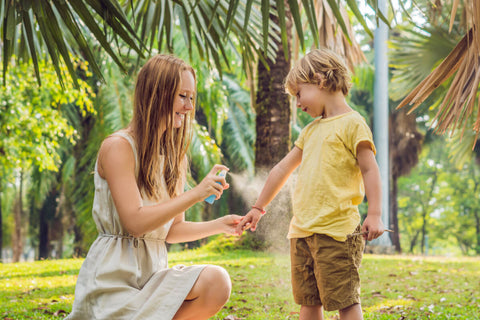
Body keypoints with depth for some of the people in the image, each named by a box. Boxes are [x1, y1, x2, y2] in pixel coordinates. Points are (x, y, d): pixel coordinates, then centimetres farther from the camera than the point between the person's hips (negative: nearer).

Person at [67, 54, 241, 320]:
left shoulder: (174, 156, 14)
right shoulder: (118, 147, -9)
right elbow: (135, 222, -16)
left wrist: (218, 225, 0)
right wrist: (195, 194, -18)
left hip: (153, 273, 6)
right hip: (114, 276, -6)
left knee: (216, 282, -23)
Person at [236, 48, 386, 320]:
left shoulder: (352, 123, -3)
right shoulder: (312, 130, 21)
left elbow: (370, 169, -9)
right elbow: (283, 169, 26)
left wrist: (375, 214, -18)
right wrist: (258, 208, 30)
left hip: (337, 230, -8)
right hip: (302, 230, 8)